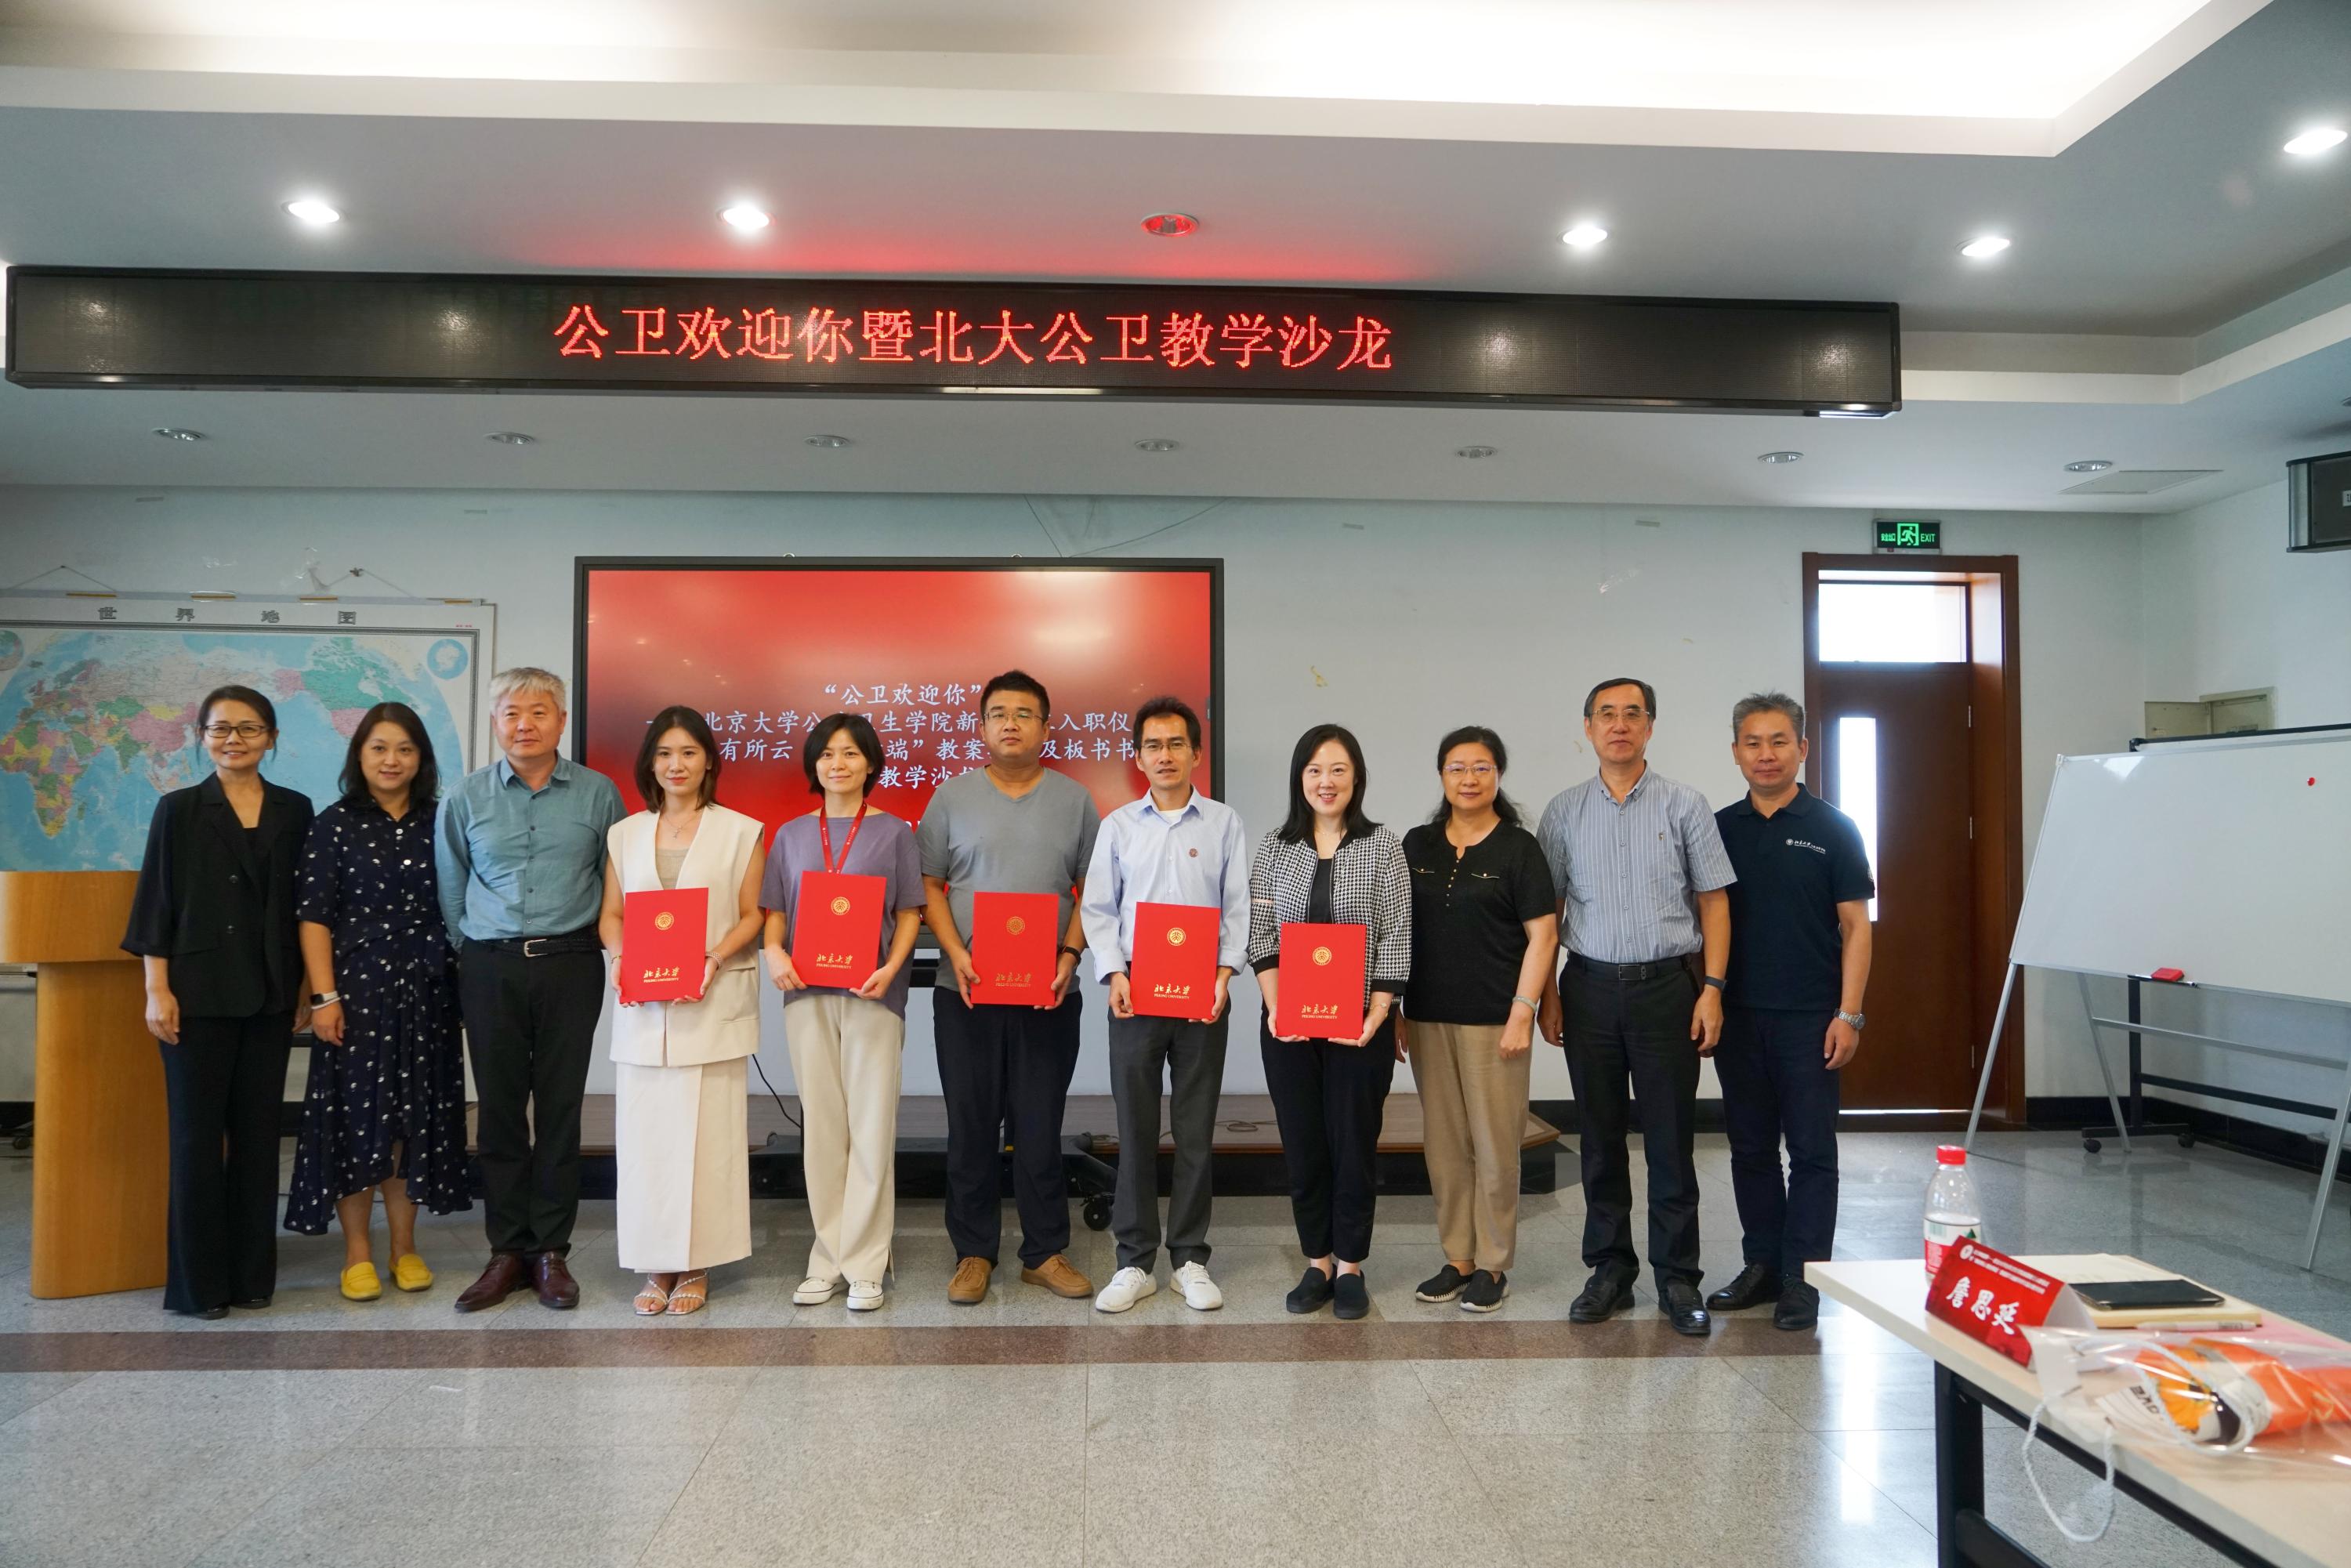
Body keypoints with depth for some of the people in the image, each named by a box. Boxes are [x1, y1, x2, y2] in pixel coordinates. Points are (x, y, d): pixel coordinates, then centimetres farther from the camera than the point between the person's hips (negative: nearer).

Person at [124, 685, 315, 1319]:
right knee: (197, 1133, 2)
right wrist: (157, 990, -8)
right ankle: (198, 1281, 11)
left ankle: (253, 1273, 17)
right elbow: (157, 904, -2)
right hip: (199, 993, -2)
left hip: (271, 996, 2)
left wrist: (308, 988, 5)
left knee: (258, 1130, 7)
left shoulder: (295, 810, 7)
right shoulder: (178, 810, 1)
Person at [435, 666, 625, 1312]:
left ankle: (550, 1251, 14)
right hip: (490, 969, 1)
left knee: (560, 1109, 4)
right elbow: (449, 889, 11)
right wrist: (472, 953, 9)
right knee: (498, 1110, 5)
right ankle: (507, 1252, 16)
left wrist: (596, 942, 4)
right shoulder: (467, 797, 4)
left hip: (571, 966, -1)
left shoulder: (597, 793, 2)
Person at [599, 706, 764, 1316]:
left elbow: (752, 914, 2)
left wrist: (717, 957, -15)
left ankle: (697, 1265, 9)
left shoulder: (739, 831, 5)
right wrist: (620, 957, -8)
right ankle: (654, 1265, 13)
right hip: (642, 1003, 3)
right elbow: (610, 914, 12)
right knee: (644, 1131, 2)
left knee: (707, 1131, -1)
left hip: (714, 1002, -2)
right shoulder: (625, 834, 13)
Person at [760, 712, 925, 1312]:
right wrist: (774, 952, -9)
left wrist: (891, 968, -14)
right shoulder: (791, 834, 13)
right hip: (807, 992, 2)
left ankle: (864, 1265, 6)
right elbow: (775, 910, 12)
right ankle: (827, 1259, 15)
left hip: (871, 993, -2)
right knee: (820, 1126, 6)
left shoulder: (893, 832, 5)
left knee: (872, 1125, -2)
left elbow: (909, 913, 2)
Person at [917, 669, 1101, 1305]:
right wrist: (956, 955, -10)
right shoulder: (952, 797, 5)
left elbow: (1092, 889, 6)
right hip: (966, 991, 0)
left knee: (1041, 1127, 6)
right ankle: (974, 1253, 19)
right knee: (971, 1126, 7)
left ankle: (1045, 1252, 19)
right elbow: (929, 887, 4)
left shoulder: (1073, 799, 6)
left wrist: (1070, 954, -9)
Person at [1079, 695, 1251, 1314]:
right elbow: (1099, 909, 5)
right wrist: (1113, 974, -9)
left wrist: (1225, 972, -11)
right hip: (1135, 992, 0)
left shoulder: (1224, 823, 5)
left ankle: (1190, 1260, 17)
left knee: (1196, 1130, 6)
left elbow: (1239, 908, 3)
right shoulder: (1118, 826, 7)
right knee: (1135, 1129, 4)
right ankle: (1134, 1262, 14)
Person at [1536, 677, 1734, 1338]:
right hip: (1590, 987, 2)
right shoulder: (1564, 810, 6)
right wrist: (1547, 993, 2)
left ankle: (1677, 1277, 14)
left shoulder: (1684, 805, 2)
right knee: (1601, 1136, 8)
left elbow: (1714, 902, 2)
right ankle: (1609, 1270, 20)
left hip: (1665, 985, -2)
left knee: (1670, 1139, 3)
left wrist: (1712, 987, -6)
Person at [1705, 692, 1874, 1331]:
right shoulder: (1718, 829, 7)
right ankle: (1761, 1265, 22)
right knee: (1751, 1148, 11)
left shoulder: (1832, 829, -1)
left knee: (1811, 1151, 2)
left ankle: (1802, 1278, 9)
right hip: (1738, 1015, 3)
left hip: (1809, 1017, -3)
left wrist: (1848, 1015, -10)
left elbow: (1855, 926, -3)